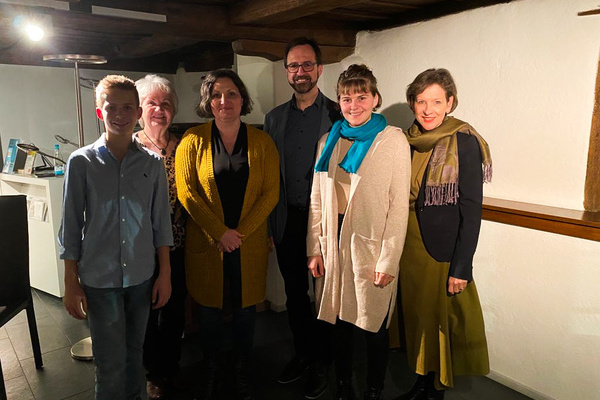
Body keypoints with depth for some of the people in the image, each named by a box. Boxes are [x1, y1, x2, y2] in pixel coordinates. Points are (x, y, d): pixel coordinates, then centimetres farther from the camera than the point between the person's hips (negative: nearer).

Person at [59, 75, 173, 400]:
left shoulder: (152, 164, 0)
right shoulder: (81, 162, -5)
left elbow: (160, 223, 4)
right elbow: (71, 227, -2)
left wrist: (165, 274, 5)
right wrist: (71, 284, -1)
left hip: (142, 276, 2)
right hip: (99, 279, -2)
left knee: (134, 354, 16)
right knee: (111, 364, 6)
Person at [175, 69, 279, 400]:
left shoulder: (262, 142, 1)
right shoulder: (193, 140, -2)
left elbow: (271, 192, -3)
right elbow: (186, 192, -7)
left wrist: (241, 232, -12)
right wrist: (220, 232, -13)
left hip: (250, 244, 1)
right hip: (206, 244, 0)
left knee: (245, 308, 11)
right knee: (209, 308, 11)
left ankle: (241, 371, 32)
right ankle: (210, 372, 32)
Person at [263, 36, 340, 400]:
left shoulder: (338, 115, -4)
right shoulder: (274, 118, 9)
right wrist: (267, 226, 6)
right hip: (287, 220, 4)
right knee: (294, 292, 17)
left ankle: (322, 362, 29)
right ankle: (302, 353, 37)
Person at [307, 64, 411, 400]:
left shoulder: (394, 139, -5)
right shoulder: (329, 140, 8)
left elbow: (399, 206, -9)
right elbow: (317, 199, 8)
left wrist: (389, 261, -12)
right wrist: (315, 248, 4)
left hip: (371, 243, -4)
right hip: (334, 242, 4)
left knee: (374, 326, 8)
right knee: (339, 320, 14)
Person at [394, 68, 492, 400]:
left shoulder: (464, 142, -13)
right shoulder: (408, 140, 3)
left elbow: (471, 210, -14)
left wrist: (461, 267, -15)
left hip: (443, 249, -5)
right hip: (409, 246, 5)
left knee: (441, 319, 9)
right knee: (416, 315, 17)